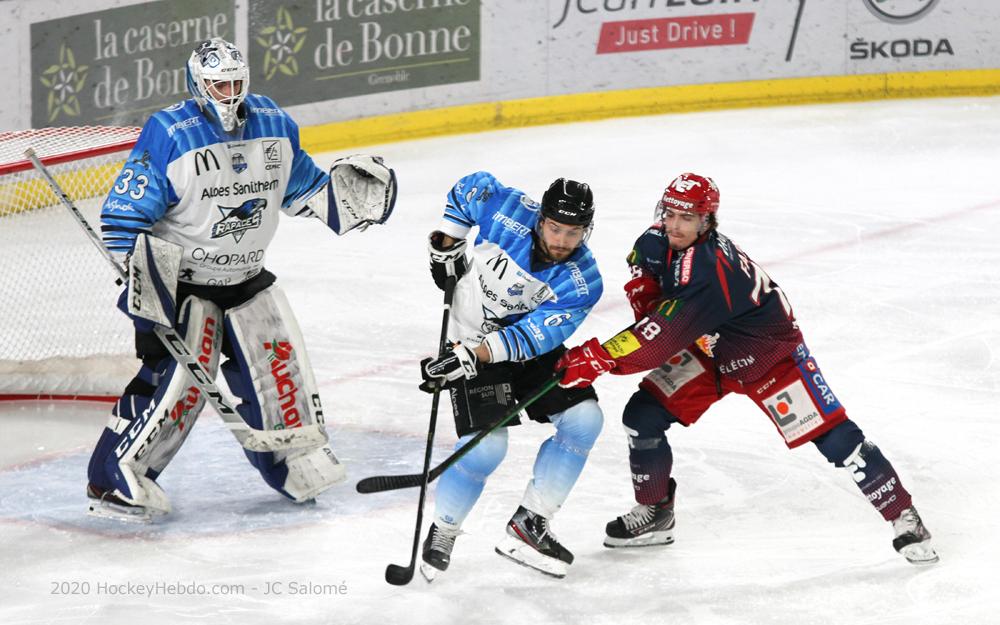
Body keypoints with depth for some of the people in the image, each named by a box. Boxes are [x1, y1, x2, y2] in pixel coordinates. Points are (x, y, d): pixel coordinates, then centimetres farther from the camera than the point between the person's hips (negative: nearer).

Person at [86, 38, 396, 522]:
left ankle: (297, 462, 26)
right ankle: (114, 481, -9)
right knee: (178, 376, -16)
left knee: (279, 360, 5)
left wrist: (347, 191, -2)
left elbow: (302, 189, 16)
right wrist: (144, 279, -27)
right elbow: (122, 217, -17)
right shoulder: (168, 136, -18)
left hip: (247, 278, 6)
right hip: (180, 279, -6)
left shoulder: (275, 126, 0)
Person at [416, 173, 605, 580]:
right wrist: (446, 245, -3)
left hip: (534, 349, 3)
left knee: (584, 419, -11)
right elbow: (471, 187, -1)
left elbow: (530, 337, -31)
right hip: (473, 339, -3)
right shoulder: (509, 212, -24)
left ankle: (527, 526, 2)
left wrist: (468, 358, -40)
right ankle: (442, 531, 5)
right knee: (486, 446, -19)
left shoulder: (583, 282, -23)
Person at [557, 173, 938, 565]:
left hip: (770, 352, -7)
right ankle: (654, 514, 15)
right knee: (643, 415, -5)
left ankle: (903, 516, 2)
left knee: (831, 435, -12)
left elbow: (663, 338, -45)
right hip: (707, 347, 7)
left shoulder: (708, 271, -39)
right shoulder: (657, 243, -15)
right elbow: (643, 269, 13)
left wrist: (598, 358, -48)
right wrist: (645, 295, -5)